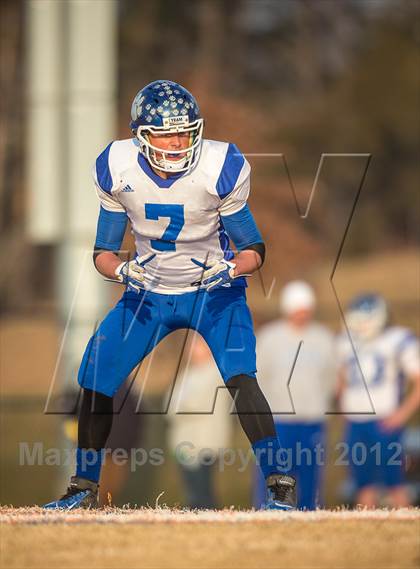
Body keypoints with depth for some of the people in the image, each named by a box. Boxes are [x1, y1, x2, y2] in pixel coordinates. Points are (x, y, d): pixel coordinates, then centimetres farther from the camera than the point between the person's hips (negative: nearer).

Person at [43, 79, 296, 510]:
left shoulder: (220, 169, -20)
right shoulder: (117, 170, -13)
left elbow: (253, 249, -10)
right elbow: (103, 251, -3)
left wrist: (229, 268, -32)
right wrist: (122, 270, -26)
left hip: (213, 293, -3)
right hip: (148, 292, 3)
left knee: (239, 375, -26)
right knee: (96, 377, -5)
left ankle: (278, 483, -22)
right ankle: (84, 487, 14)